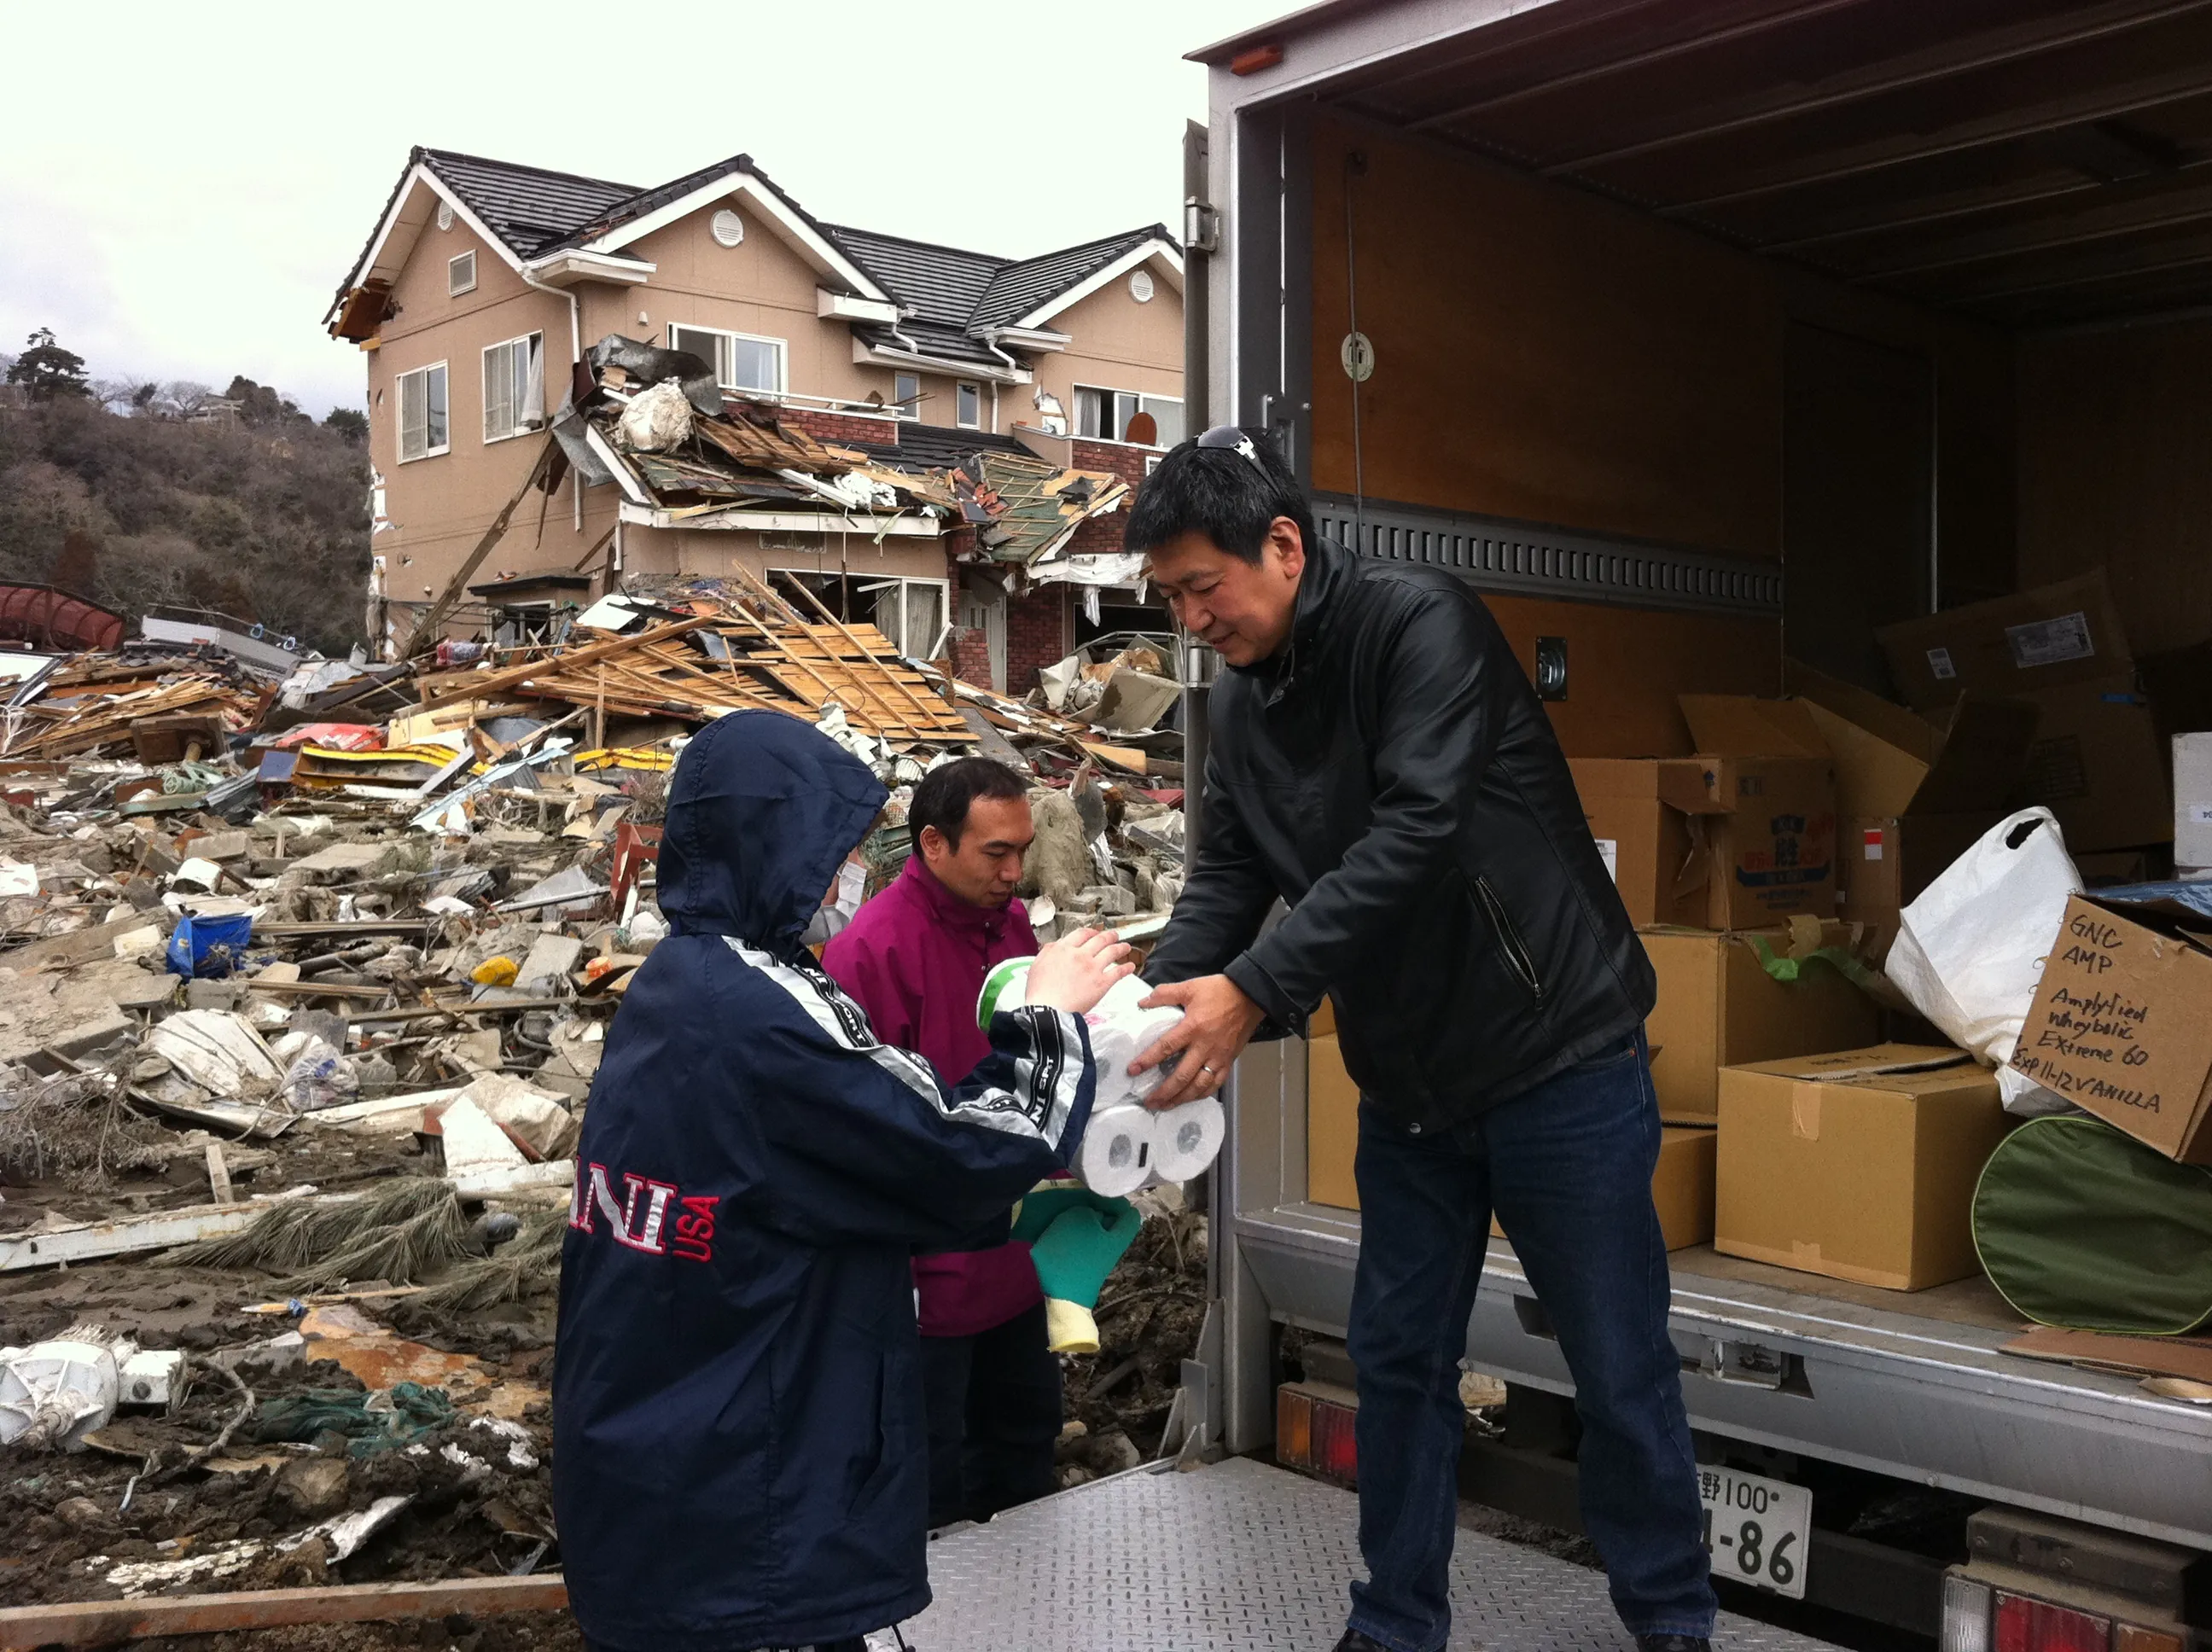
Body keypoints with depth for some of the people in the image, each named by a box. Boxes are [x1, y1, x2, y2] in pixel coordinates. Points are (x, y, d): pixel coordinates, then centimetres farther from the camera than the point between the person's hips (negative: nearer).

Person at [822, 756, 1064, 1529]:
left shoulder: (1009, 921, 3)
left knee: (1025, 1447, 23)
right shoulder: (869, 951, -21)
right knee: (938, 1494, 8)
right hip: (930, 1276, -8)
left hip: (1016, 1256, 8)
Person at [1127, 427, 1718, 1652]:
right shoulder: (1244, 700, 5)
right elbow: (1228, 873, 3)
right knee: (1398, 1361, 13)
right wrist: (1153, 999, -14)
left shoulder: (1420, 623, -18)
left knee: (1619, 1368, 8)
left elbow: (1414, 836, -28)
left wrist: (1253, 990, -32)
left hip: (1557, 1055, -6)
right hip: (1406, 1080, 7)